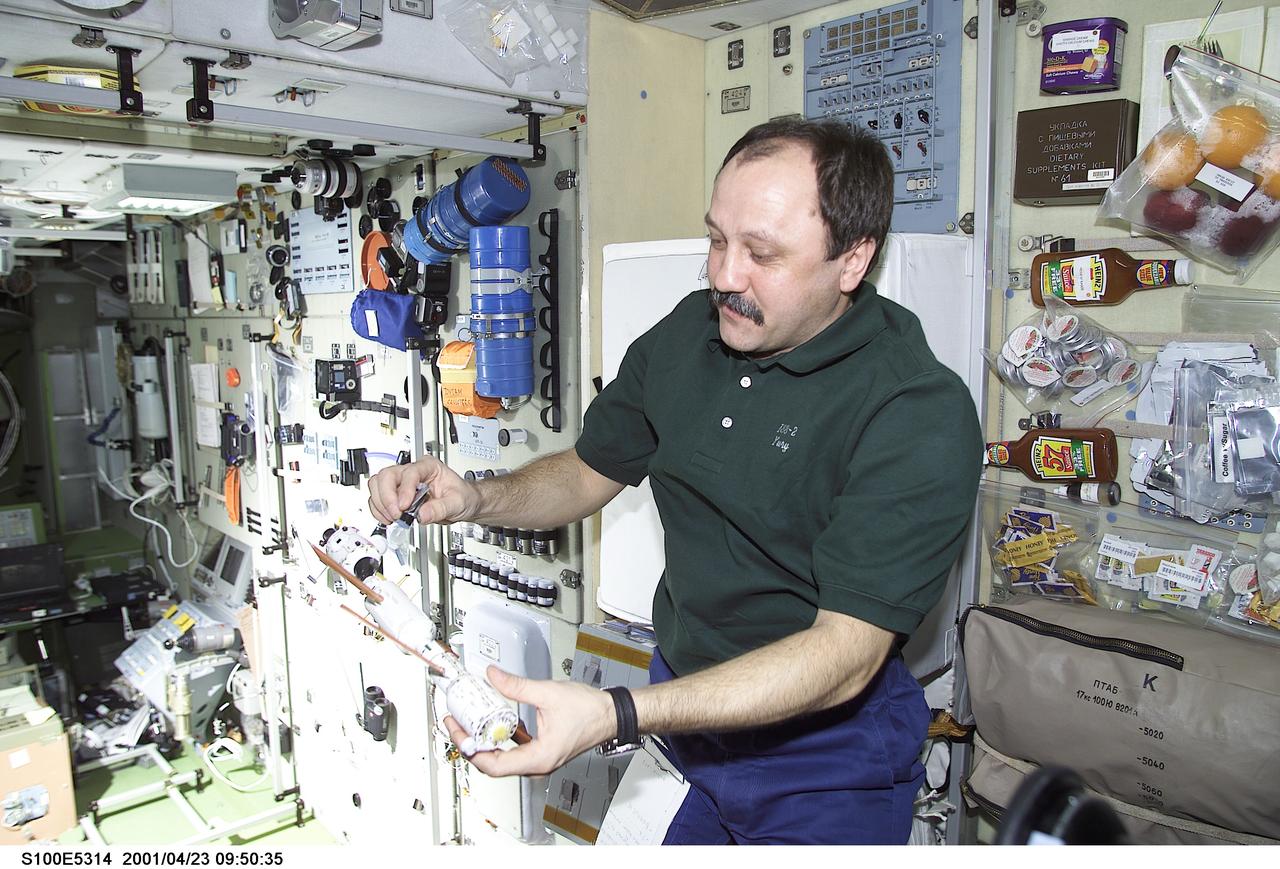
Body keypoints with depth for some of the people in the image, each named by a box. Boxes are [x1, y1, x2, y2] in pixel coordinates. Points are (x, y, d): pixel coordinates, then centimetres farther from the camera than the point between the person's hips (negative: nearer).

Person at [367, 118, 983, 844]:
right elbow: (589, 472, 8)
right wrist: (475, 499, -13)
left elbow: (846, 653, -29)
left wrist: (613, 715, -38)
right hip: (681, 702, 6)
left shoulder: (923, 417, -25)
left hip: (823, 747, -5)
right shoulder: (687, 334, -5)